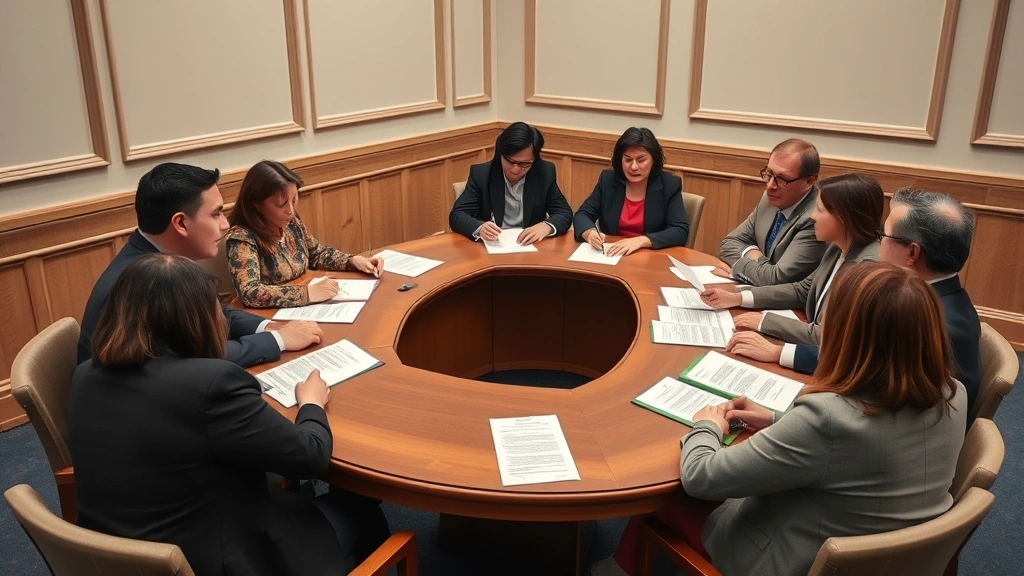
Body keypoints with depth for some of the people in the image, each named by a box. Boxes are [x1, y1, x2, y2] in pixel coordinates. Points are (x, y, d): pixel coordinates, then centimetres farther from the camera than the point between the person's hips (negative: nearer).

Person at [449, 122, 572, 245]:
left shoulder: (545, 173, -3)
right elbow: (456, 215, -9)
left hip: (530, 248, 1)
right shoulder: (480, 174, -6)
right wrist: (479, 228, -29)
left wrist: (547, 227, -22)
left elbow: (565, 213, -1)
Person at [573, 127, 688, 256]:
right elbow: (582, 215, 4)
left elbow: (681, 231, -11)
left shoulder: (670, 185, -5)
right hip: (610, 256, 0)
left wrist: (642, 241, -26)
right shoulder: (608, 180, 1)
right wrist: (590, 233, -20)